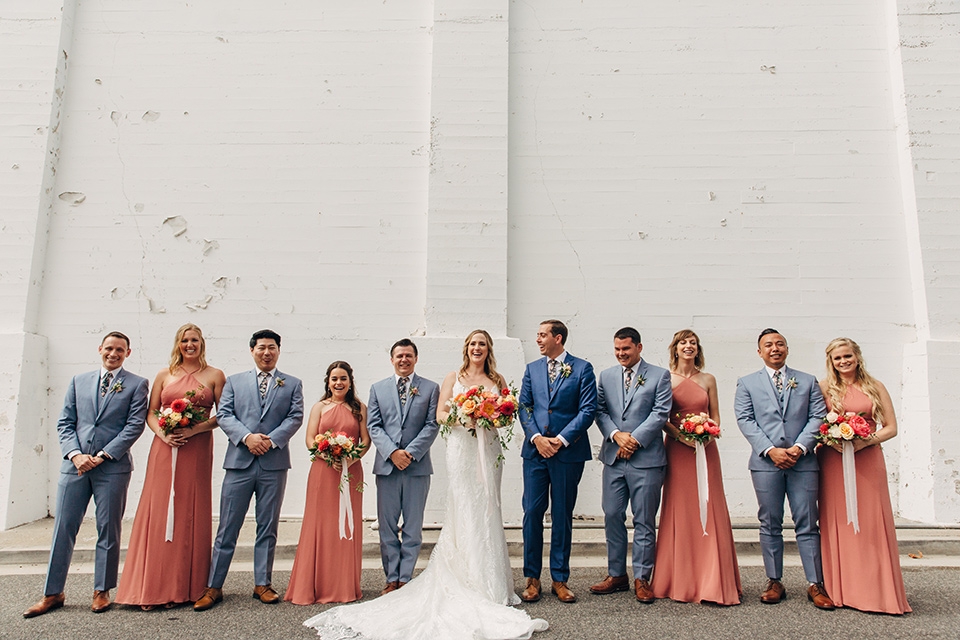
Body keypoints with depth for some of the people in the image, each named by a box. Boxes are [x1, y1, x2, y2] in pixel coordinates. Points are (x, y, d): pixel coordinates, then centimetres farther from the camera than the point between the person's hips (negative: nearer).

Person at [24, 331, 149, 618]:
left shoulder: (136, 384, 4)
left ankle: (101, 591, 16)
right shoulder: (79, 381, 15)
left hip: (113, 466, -3)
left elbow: (135, 424, -4)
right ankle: (53, 593, 18)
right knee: (63, 529, 6)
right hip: (75, 465, 3)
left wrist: (103, 455, -11)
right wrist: (75, 454, -6)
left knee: (108, 530, 4)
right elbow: (65, 423, 10)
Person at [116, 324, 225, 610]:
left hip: (197, 449, -2)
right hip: (165, 448, 2)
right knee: (158, 511, -2)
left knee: (190, 513, -1)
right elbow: (150, 413, 11)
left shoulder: (215, 376, 7)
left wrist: (196, 428, -12)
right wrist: (161, 432, -8)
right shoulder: (164, 375, 13)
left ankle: (183, 588, 7)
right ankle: (153, 588, 5)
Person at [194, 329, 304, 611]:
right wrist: (247, 437, -14)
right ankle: (214, 587, 15)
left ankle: (262, 584, 20)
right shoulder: (234, 381, 12)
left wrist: (271, 440, -13)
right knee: (227, 528, 4)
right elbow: (223, 415, 2)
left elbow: (295, 417, 1)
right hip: (240, 462, 0)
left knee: (268, 527, 8)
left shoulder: (293, 384, 10)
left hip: (274, 463, 0)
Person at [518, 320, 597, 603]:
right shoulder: (532, 369, 12)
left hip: (568, 452, -2)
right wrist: (536, 438, -8)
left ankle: (560, 579, 18)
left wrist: (561, 439, -12)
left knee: (562, 516, 6)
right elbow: (524, 407, 7)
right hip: (535, 451, 3)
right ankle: (532, 578, 14)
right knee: (532, 512, 2)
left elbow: (588, 409, -5)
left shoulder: (582, 368, 2)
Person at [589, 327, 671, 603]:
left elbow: (661, 413, -6)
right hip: (613, 458, 4)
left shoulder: (659, 376, 2)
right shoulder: (605, 376, 13)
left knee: (644, 521, 4)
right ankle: (616, 575, 21)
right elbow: (600, 411, 7)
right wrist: (617, 435, -9)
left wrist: (635, 439, -12)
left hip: (646, 458, -3)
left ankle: (641, 579, 16)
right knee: (612, 516, 7)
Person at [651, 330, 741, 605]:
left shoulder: (708, 380, 10)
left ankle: (711, 581, 10)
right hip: (677, 450, -2)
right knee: (679, 512, 0)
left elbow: (715, 416, 12)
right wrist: (682, 436, -14)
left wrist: (708, 435, -8)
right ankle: (680, 582, 10)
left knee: (709, 511, 1)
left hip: (706, 450, 2)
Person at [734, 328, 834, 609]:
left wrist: (800, 447, -10)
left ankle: (816, 585, 10)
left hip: (802, 461, 0)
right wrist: (770, 450, -11)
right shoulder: (747, 383, 10)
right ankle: (775, 582, 14)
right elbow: (745, 420, 0)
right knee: (770, 525, 5)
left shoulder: (808, 382, 14)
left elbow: (818, 416, 4)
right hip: (766, 462, 0)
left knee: (807, 523, 1)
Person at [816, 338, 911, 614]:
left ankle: (876, 590, 9)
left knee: (871, 521, 0)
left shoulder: (875, 387, 8)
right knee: (838, 522, 0)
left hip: (868, 459, 1)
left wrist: (864, 442, -10)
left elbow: (891, 427, 6)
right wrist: (833, 441, -13)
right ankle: (843, 589, 8)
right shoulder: (824, 388, 5)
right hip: (833, 462, -1)